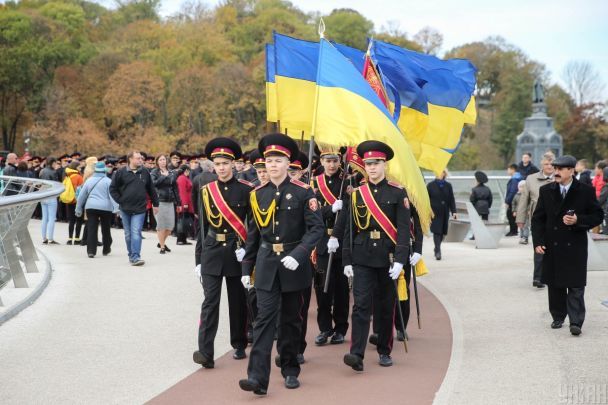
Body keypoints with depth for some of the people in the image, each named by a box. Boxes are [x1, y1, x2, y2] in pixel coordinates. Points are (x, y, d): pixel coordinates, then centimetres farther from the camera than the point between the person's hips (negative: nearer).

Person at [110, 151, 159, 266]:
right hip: (125, 209, 1)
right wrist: (120, 201, -2)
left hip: (139, 209, -1)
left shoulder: (145, 173, 6)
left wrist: (155, 204, 15)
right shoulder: (121, 172, 0)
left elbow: (151, 190, 14)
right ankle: (132, 255, 23)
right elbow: (113, 188, 5)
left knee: (136, 233, -11)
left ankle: (135, 257, -14)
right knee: (128, 234, 10)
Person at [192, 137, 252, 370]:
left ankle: (239, 345, 25)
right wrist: (199, 259, 6)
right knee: (210, 301, -5)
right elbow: (202, 226, 7)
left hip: (237, 253, -1)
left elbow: (254, 224, 0)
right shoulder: (206, 191, 4)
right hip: (212, 252, 1)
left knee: (238, 301, 9)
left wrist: (247, 248, -13)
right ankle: (205, 352, -10)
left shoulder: (246, 190, -2)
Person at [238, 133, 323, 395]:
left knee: (291, 319, 10)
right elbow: (253, 233, 12)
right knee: (265, 317, -6)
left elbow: (316, 228, -10)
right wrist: (247, 267, 11)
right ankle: (258, 377, -12)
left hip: (294, 264, -2)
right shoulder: (258, 194, 5)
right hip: (266, 264, 2)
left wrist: (298, 255, -23)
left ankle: (290, 370, 24)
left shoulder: (303, 192, -5)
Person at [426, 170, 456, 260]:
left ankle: (437, 249, 25)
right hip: (435, 213, -3)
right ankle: (438, 251, -14)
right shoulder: (431, 185, -1)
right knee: (437, 232, -11)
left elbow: (452, 200, 8)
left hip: (445, 213, 3)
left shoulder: (448, 186, 7)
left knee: (442, 232, 10)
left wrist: (453, 212, -1)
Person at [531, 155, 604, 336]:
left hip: (575, 247, -3)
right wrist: (538, 242, -2)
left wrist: (578, 220, -16)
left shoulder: (586, 191, -3)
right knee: (555, 285, 10)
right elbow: (538, 218, 7)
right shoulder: (546, 191, 5)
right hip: (552, 246, 3)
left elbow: (597, 216, 1)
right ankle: (558, 317, 23)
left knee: (575, 286, -5)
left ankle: (576, 322, -3)